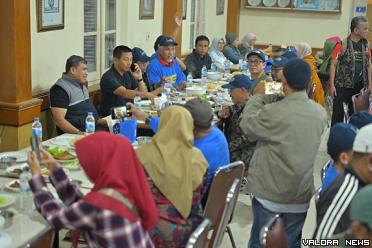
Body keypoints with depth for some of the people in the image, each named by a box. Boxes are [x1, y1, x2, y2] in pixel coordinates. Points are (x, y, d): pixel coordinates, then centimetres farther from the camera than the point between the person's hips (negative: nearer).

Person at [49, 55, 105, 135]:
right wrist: (79, 133, -29)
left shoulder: (81, 85, 19)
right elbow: (59, 120, -19)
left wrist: (99, 121, 14)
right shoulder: (60, 89, -10)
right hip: (74, 136, -9)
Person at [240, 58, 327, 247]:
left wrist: (257, 96, 5)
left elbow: (247, 126, -5)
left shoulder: (274, 113, -22)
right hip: (301, 194, 4)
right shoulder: (320, 113, -5)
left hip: (270, 194, -4)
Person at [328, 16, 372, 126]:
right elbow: (333, 65, -8)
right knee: (338, 115, 2)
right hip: (342, 86, -4)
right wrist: (332, 85, -11)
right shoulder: (342, 45, -10)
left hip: (359, 87, 5)